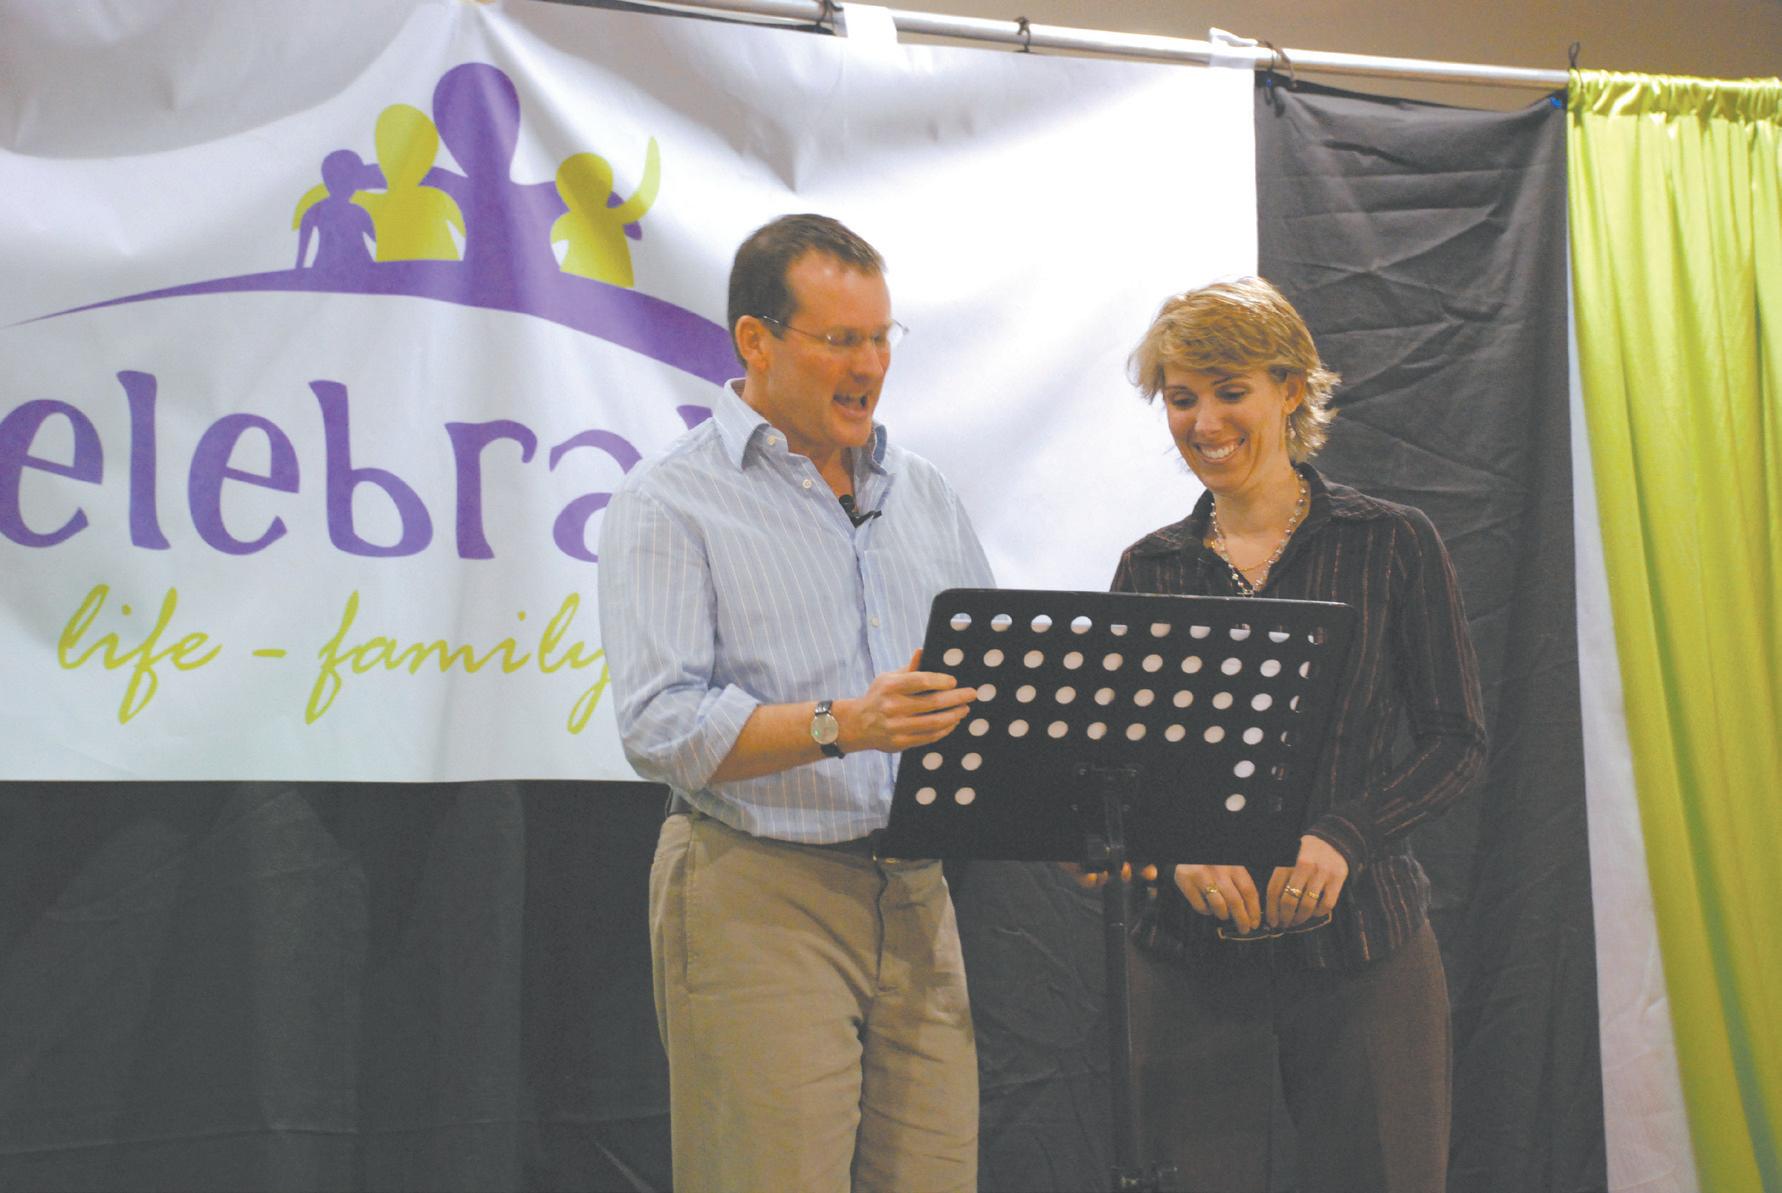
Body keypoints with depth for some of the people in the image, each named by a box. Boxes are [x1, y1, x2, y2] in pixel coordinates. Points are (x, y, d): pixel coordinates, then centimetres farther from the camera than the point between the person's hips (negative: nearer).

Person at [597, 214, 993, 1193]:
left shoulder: (924, 495, 18)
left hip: (914, 894, 6)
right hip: (759, 901, -6)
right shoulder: (670, 504, -4)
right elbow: (660, 725, -15)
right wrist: (844, 726, -27)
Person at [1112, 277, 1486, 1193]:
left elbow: (1457, 739, 0)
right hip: (1190, 952, 2)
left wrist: (1341, 839, -16)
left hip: (1359, 941, -2)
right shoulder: (1149, 568, 8)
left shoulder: (1392, 545, 2)